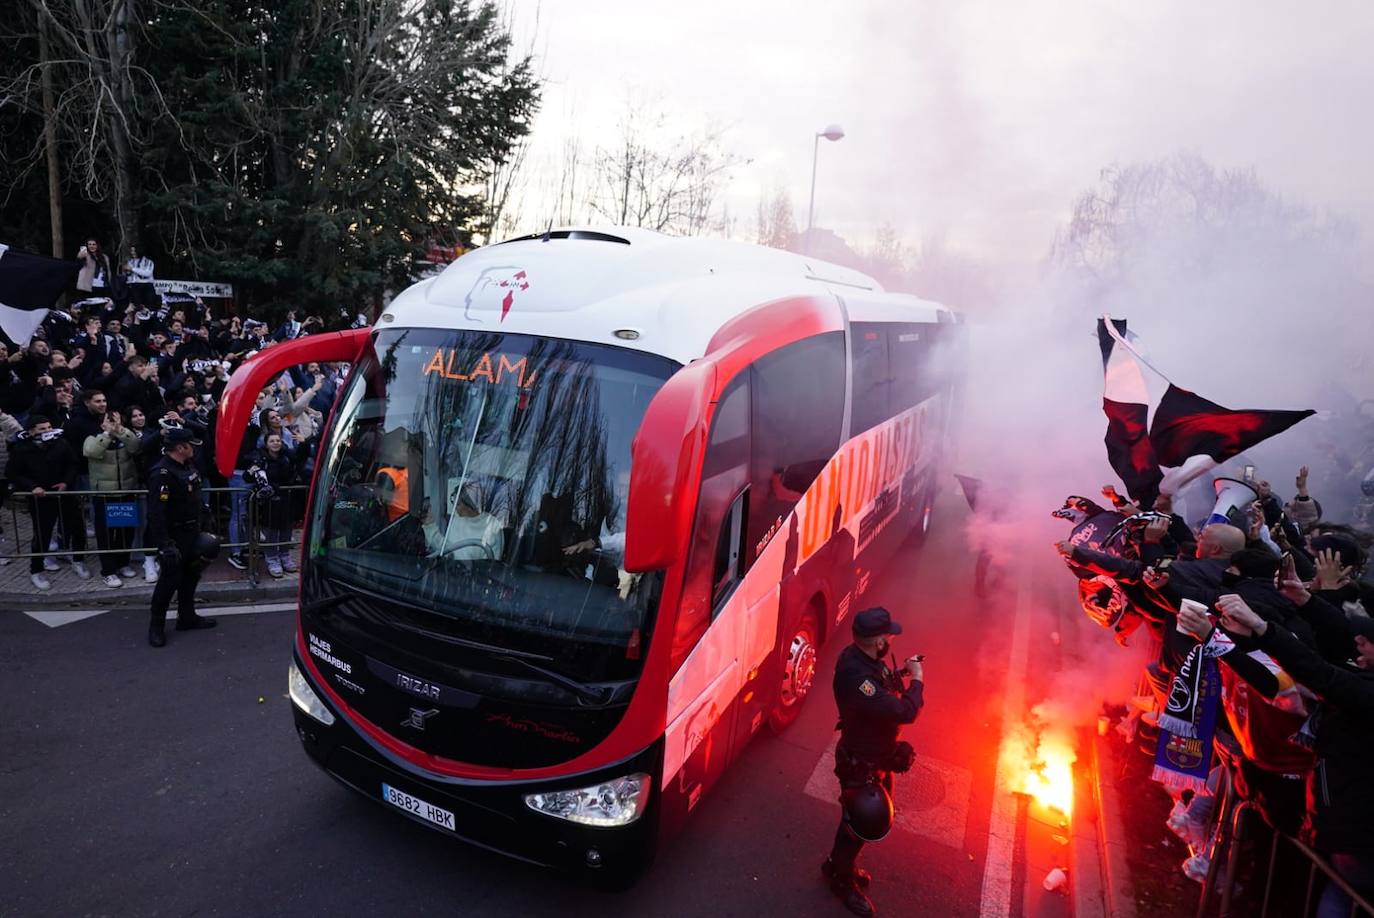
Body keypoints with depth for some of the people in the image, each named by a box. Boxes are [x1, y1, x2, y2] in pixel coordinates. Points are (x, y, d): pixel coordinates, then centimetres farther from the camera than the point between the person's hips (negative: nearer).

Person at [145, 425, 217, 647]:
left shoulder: (188, 466, 6)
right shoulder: (162, 473, -23)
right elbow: (156, 512, -27)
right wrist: (164, 544, -28)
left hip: (191, 532, 9)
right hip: (174, 536, -9)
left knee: (191, 574, 17)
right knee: (170, 579, -2)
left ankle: (187, 617, 30)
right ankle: (156, 626, 12)